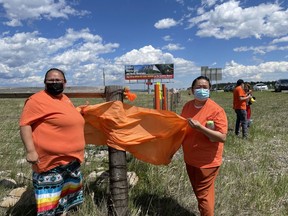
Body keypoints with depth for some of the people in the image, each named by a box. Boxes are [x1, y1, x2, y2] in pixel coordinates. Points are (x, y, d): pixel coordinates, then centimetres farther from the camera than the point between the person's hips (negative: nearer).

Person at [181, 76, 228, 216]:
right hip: (190, 158, 7)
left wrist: (200, 128, -31)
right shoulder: (187, 106, 1)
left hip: (207, 161, -7)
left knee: (203, 194, 5)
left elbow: (222, 137, -23)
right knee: (198, 192, 24)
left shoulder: (216, 110, -19)